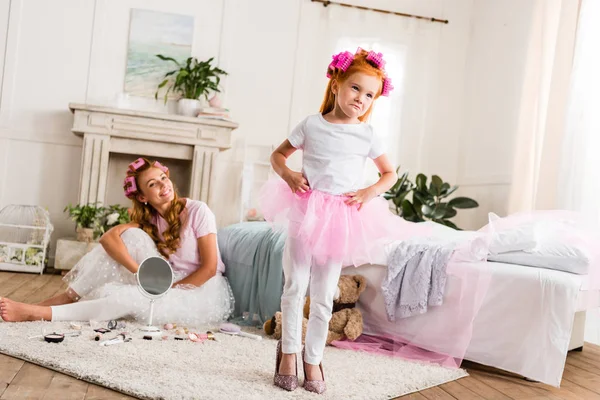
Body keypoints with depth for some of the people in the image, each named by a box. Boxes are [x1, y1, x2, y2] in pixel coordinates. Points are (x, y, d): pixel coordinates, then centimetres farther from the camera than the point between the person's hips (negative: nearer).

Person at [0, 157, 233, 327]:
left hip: (206, 293, -5)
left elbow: (209, 267, -15)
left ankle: (39, 313, -18)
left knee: (128, 297, -28)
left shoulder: (197, 211, -12)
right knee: (133, 235, -14)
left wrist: (168, 289, -18)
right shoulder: (150, 219, 3)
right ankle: (70, 296, -11)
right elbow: (108, 238, -15)